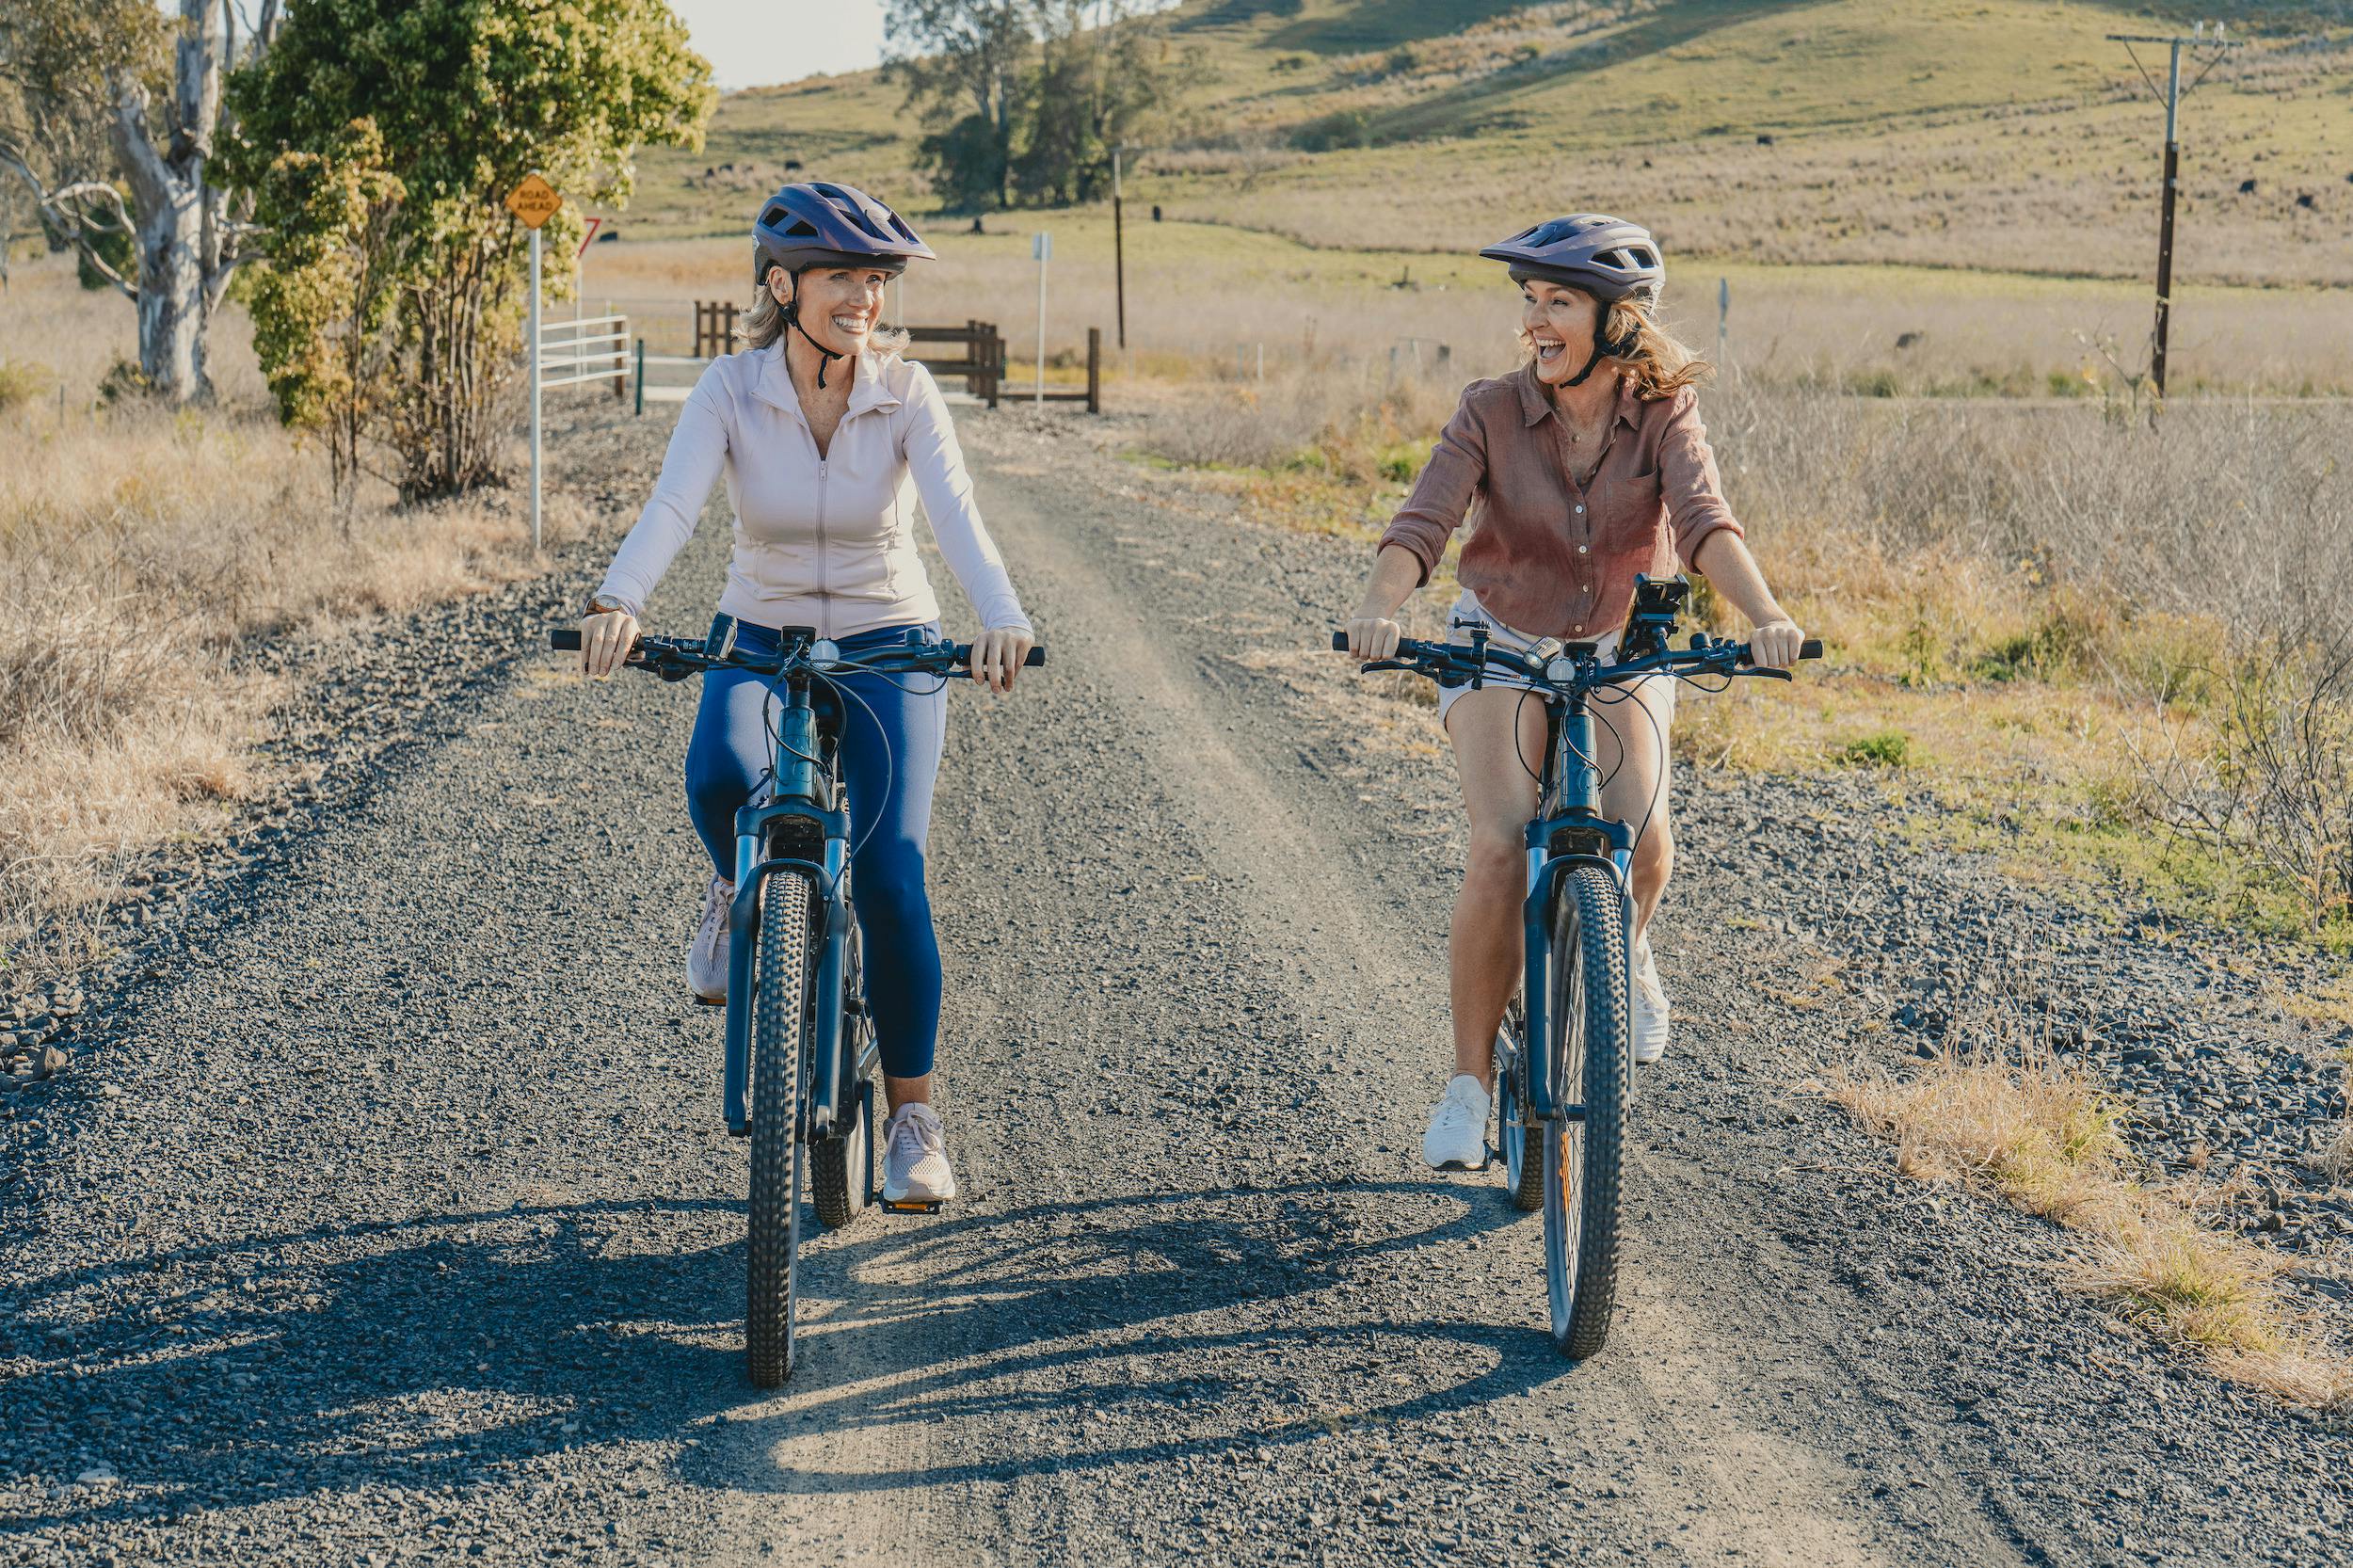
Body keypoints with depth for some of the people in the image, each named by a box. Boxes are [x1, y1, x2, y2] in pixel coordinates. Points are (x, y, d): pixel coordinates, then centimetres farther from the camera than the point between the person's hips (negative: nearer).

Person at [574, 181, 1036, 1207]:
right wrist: (618, 603, -47)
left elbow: (954, 514, -28)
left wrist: (1001, 617, -47)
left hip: (887, 649, 0)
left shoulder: (906, 394, -13)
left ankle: (913, 1114, 3)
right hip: (759, 641, 0)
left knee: (888, 871, -15)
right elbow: (673, 504, -27)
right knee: (721, 778, -34)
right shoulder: (731, 390, -12)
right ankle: (736, 890, 4)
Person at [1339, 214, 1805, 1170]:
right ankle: (1469, 1083, -7)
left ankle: (1625, 956, 17)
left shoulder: (1663, 416, -15)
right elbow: (1423, 521, -27)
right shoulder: (1493, 414, -16)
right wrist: (1379, 606, -48)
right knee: (1502, 851, -20)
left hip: (1622, 655, 1)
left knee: (1641, 838, -21)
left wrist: (1763, 614, -50)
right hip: (1501, 649, -1)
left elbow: (1703, 518, -31)